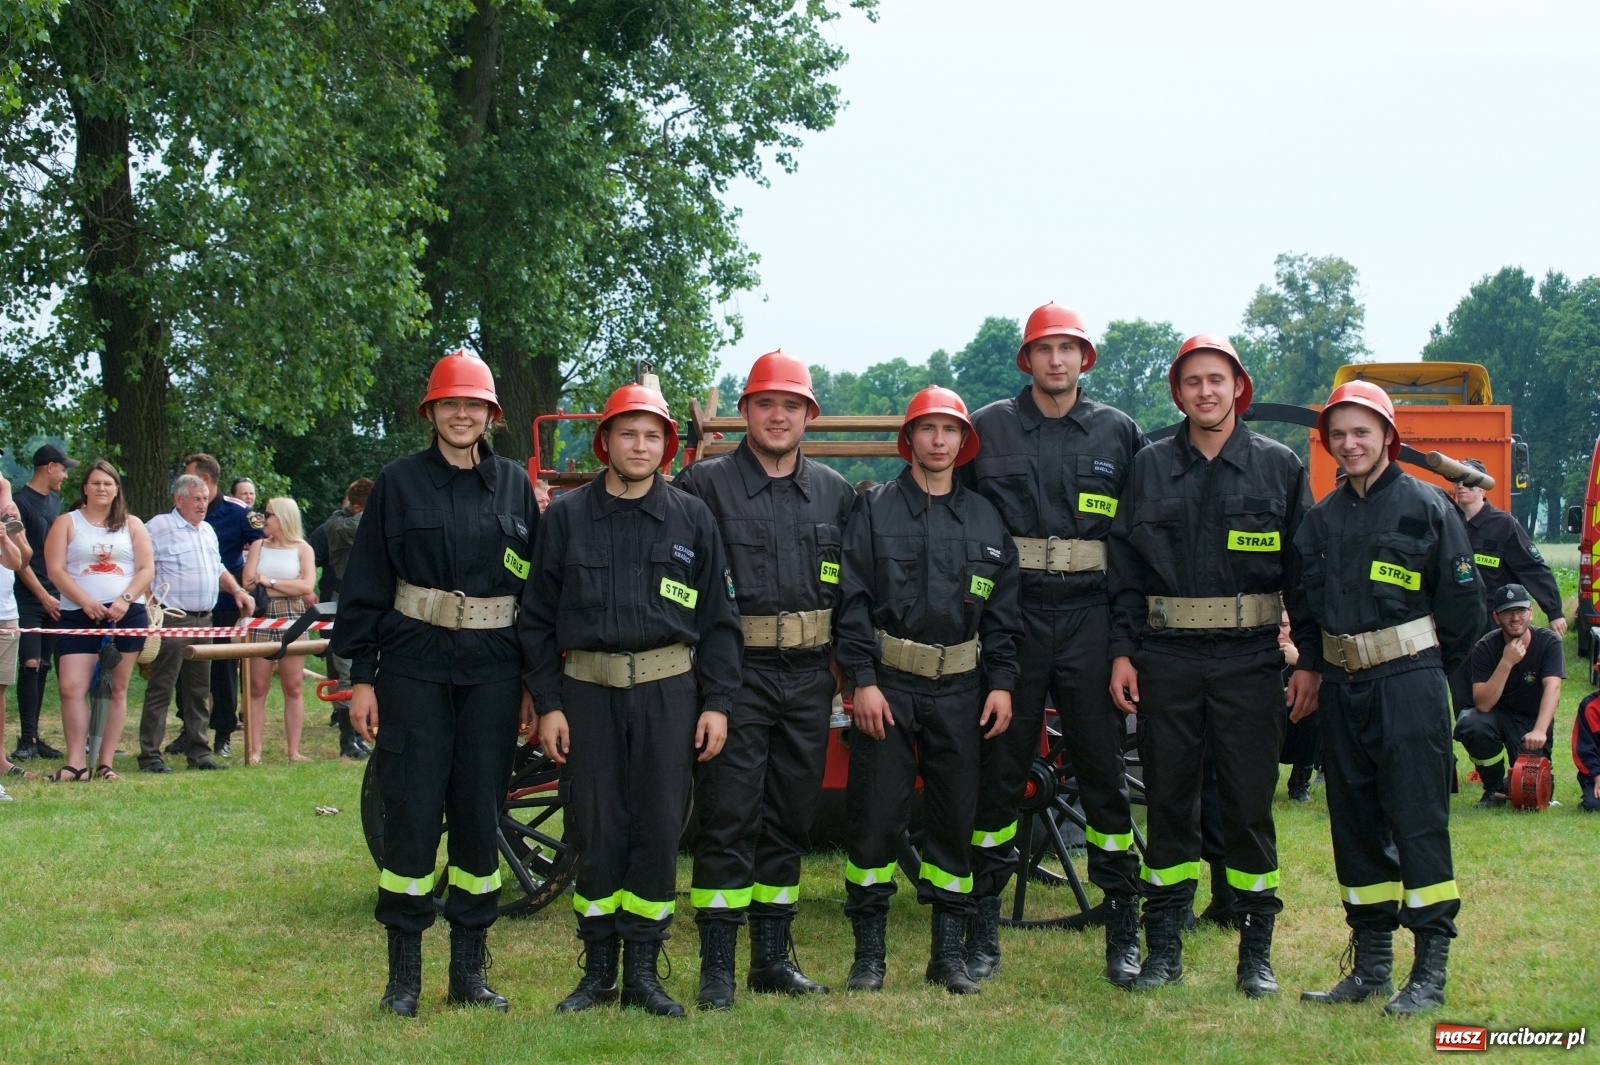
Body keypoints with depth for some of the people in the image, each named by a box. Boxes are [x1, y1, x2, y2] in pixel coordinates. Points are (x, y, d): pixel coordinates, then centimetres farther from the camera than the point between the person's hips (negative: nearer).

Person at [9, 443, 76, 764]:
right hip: (29, 601, -7)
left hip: (54, 598, 7)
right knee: (30, 665, -11)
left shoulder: (54, 500, 15)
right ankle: (27, 739, -9)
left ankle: (34, 737, 9)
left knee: (43, 668, 6)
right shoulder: (20, 500, -8)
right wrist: (44, 596, -12)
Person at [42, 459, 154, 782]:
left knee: (117, 689, 2)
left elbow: (147, 569, 5)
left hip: (126, 615, 1)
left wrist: (124, 600, -12)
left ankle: (105, 763, 6)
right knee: (72, 688, -13)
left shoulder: (132, 525, 12)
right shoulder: (67, 522, 8)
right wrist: (87, 602, -14)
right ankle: (74, 763, -11)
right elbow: (55, 569, -2)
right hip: (79, 616, -1)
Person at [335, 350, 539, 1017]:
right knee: (411, 813, -3)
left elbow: (539, 585, 10)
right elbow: (365, 582, 2)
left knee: (479, 814, 5)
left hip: (492, 674, 2)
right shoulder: (399, 483, 3)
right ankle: (403, 973, 6)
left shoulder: (512, 485, 8)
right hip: (415, 668, -2)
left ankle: (470, 968, 15)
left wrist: (532, 682, 7)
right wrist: (362, 675, -3)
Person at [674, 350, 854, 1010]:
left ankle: (774, 959, 18)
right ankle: (717, 969, -1)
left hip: (809, 679, 4)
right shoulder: (706, 485, 0)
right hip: (736, 675, -4)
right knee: (729, 819, -5)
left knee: (791, 820, 9)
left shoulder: (834, 494, 13)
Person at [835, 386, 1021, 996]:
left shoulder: (986, 520, 12)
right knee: (875, 818, -3)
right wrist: (863, 680, -10)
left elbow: (1003, 613, 13)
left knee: (955, 821, 6)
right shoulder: (874, 510, 3)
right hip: (888, 687, -3)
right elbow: (853, 600, -2)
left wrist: (1001, 683, 3)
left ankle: (949, 953, 15)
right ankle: (869, 954, 6)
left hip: (960, 691, 3)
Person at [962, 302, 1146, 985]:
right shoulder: (988, 429, 5)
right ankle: (983, 932, 11)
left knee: (1103, 770, 2)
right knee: (999, 770, 3)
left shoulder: (1118, 434, 7)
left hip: (1090, 618, 0)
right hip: (1011, 617, 0)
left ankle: (1124, 933, 9)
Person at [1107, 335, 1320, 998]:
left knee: (1249, 805, 1)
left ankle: (1256, 951, 10)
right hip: (1166, 660, 1)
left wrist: (1310, 661, 0)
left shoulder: (1279, 468, 5)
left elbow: (1304, 570, 5)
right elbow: (1124, 568, 10)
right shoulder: (1149, 469, 9)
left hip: (1249, 661, -1)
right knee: (1168, 801, 6)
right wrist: (1121, 653, 1)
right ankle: (1164, 948, 13)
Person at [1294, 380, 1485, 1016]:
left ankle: (1430, 971, -3)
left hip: (1408, 684, -6)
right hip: (1342, 687, 6)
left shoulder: (1427, 508, -4)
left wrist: (1428, 668, 7)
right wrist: (1315, 666, 10)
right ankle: (1371, 965, 17)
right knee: (1355, 821, 9)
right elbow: (1310, 601, 19)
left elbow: (1464, 603, 0)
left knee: (1418, 820, -6)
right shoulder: (1322, 518, 11)